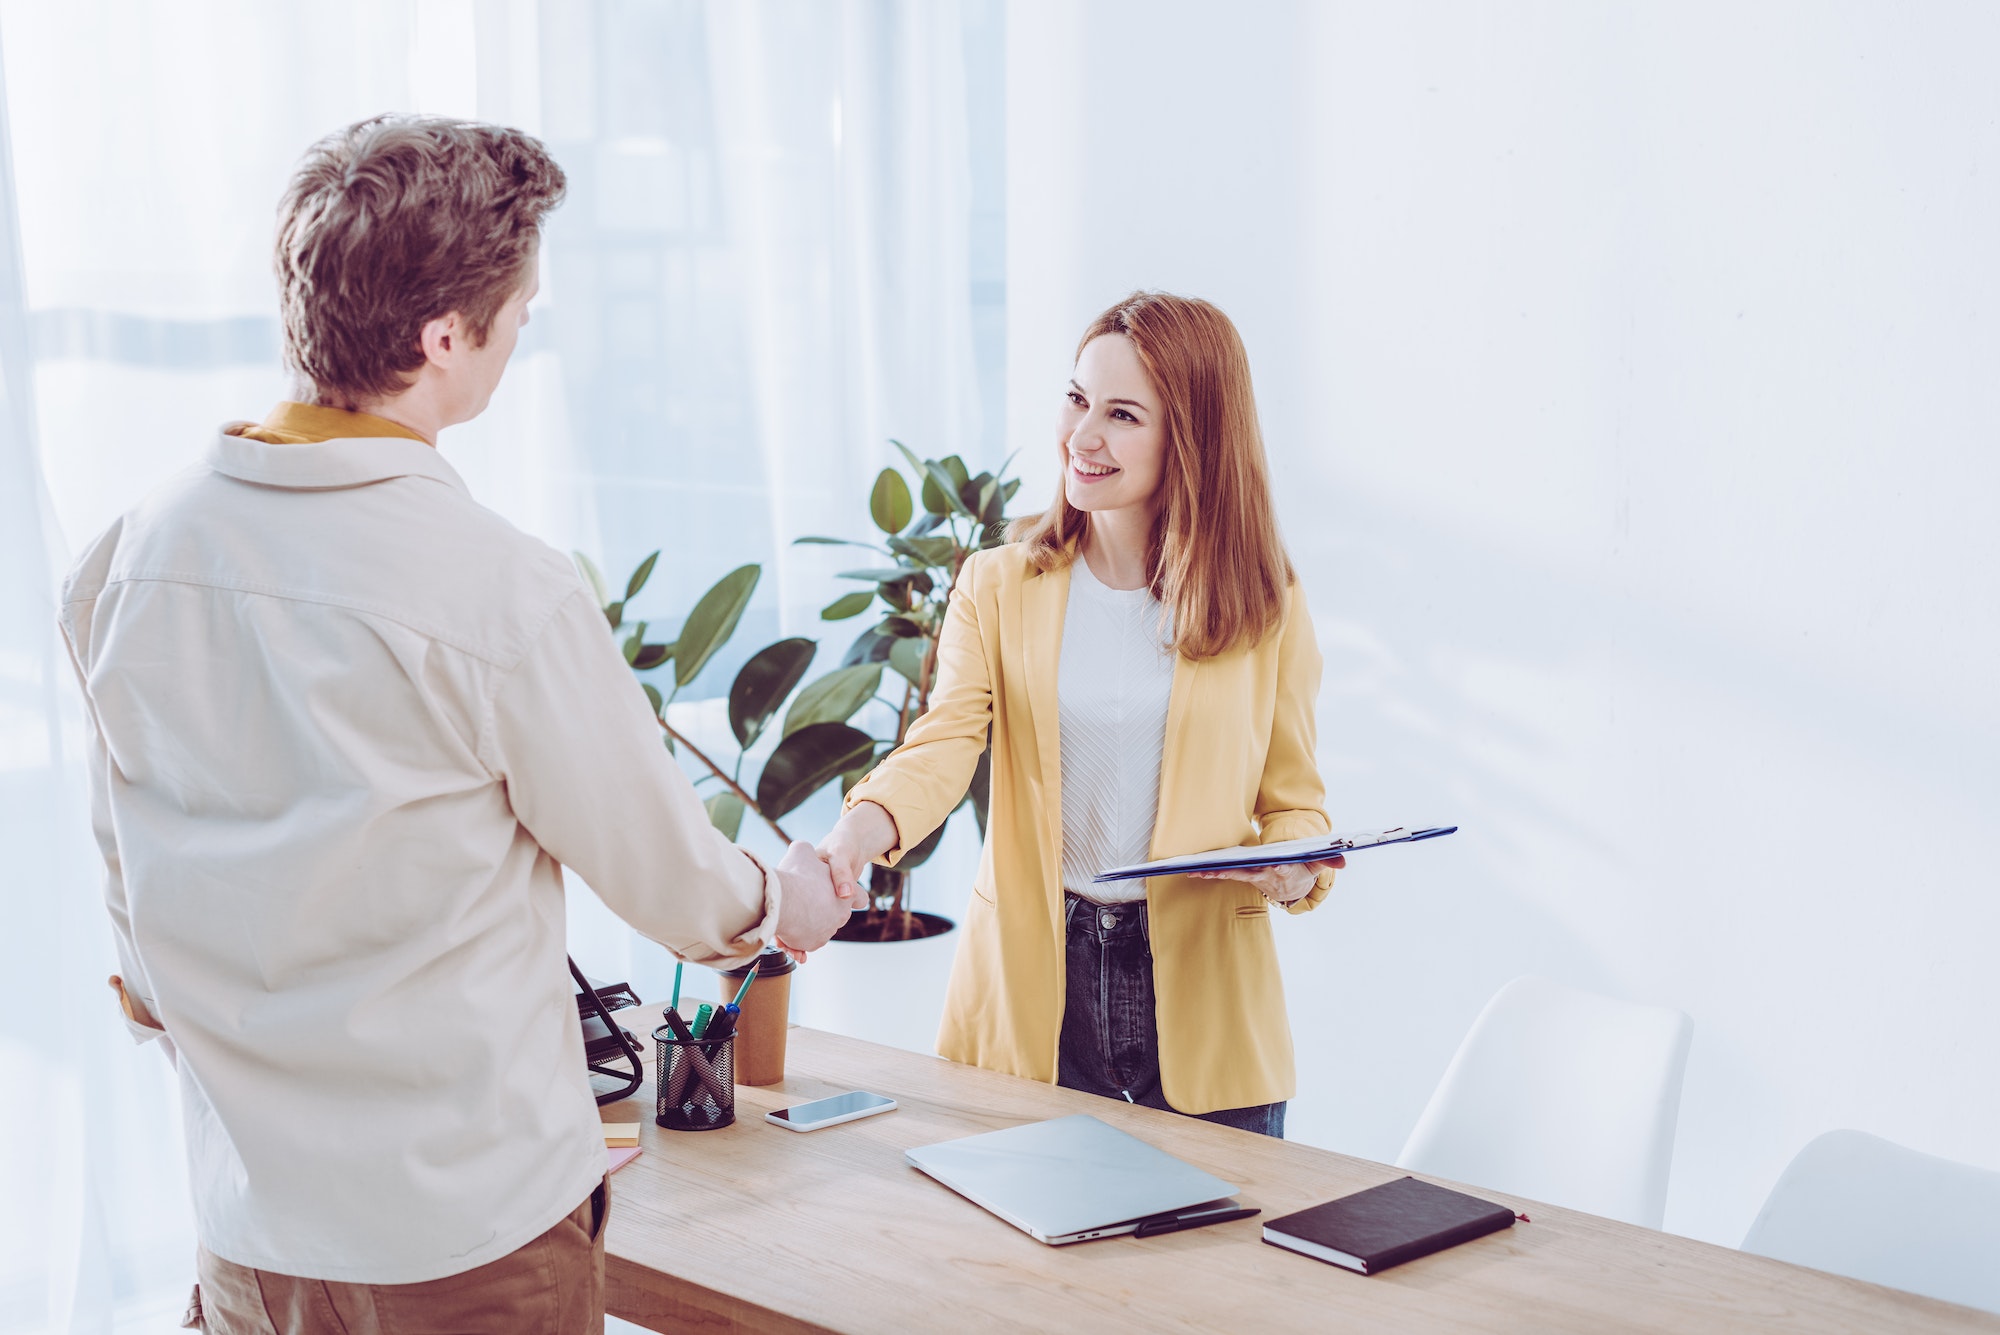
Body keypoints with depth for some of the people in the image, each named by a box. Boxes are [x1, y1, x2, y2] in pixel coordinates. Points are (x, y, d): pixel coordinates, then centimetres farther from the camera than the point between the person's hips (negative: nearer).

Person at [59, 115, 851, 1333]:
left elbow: (125, 866, 9)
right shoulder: (504, 594, -22)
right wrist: (780, 902, 15)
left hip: (246, 1217, 5)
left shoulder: (138, 550, -5)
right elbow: (659, 867, -7)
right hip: (477, 1230, -5)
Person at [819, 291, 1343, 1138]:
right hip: (1033, 986, 1)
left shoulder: (1264, 607, 1)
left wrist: (1294, 872, -15)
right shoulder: (998, 587, 3)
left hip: (1203, 991, 0)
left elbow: (1294, 801, 7)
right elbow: (943, 743, -11)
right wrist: (854, 836, -30)